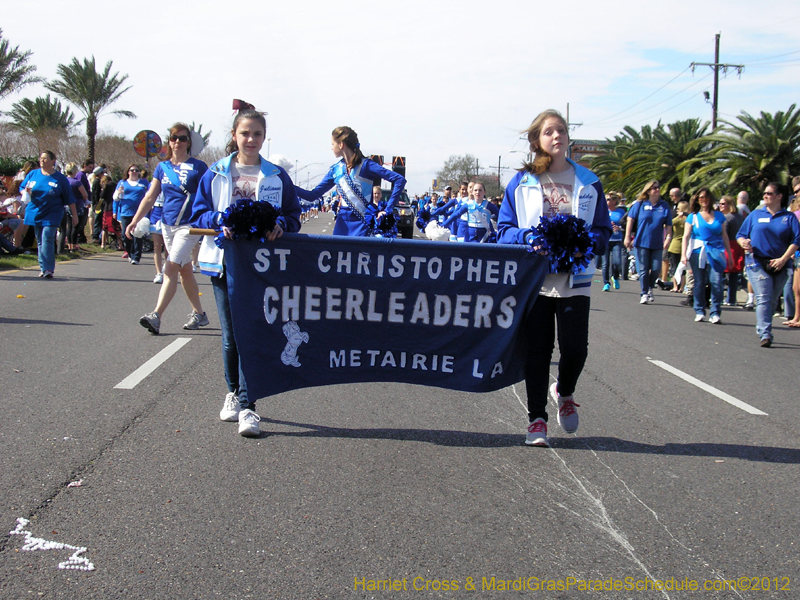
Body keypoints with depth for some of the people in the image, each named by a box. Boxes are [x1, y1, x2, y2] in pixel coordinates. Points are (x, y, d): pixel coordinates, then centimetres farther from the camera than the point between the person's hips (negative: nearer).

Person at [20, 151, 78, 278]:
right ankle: (43, 268, 17)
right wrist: (26, 192, -9)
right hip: (35, 213, 4)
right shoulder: (32, 174, 7)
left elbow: (69, 198, 2)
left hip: (52, 214, -4)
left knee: (47, 239, -16)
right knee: (40, 242, 9)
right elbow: (22, 188, 15)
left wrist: (74, 215, 3)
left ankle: (48, 269, -18)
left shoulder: (60, 178, -2)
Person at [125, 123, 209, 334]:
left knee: (171, 268, -16)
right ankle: (199, 314, 25)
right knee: (184, 269, 13)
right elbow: (150, 197, 9)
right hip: (167, 224, 6)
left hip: (189, 225, -6)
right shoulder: (162, 167, 9)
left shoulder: (198, 167, -4)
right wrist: (135, 221, 0)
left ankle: (156, 316, -21)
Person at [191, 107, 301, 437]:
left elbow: (294, 216, 8)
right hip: (225, 262, 1)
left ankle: (247, 406, -5)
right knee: (230, 336, 8)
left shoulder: (277, 176, 6)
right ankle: (233, 393, 28)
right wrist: (220, 220, -14)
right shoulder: (216, 174, 7)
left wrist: (279, 225, -14)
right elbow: (199, 214, 7)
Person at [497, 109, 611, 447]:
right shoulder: (522, 182, 5)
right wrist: (529, 238, -16)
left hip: (574, 278, 1)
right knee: (537, 349, 3)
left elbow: (603, 230, 10)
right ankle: (537, 419, 13)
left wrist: (586, 242, -12)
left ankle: (564, 392, 29)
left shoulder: (588, 182, 8)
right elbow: (505, 228, 4)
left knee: (575, 347, -4)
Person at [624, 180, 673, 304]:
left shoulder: (664, 206, 4)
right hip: (641, 242, -2)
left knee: (656, 269, 4)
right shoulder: (639, 204, -1)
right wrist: (627, 237, -4)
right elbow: (630, 220, 1)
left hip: (657, 243, 2)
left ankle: (650, 288, 29)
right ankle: (644, 294, 7)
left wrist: (668, 238, -6)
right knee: (643, 269, 0)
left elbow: (668, 225, 6)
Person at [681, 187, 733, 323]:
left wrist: (729, 254, 12)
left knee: (716, 282, -12)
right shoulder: (693, 217, 6)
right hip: (698, 252, 0)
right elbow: (686, 236, 1)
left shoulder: (719, 216, 10)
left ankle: (715, 313, -7)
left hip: (716, 253, 0)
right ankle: (699, 312, 14)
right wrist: (683, 254, -9)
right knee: (699, 283, 4)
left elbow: (724, 236, 13)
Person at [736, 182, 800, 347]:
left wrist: (783, 259, -13)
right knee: (763, 299, -13)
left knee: (772, 301, 8)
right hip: (757, 263, -1)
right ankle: (765, 335, -19)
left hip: (779, 265, 1)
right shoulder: (755, 215, 11)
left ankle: (761, 329, 22)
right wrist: (744, 242, -12)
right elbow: (741, 234, 12)